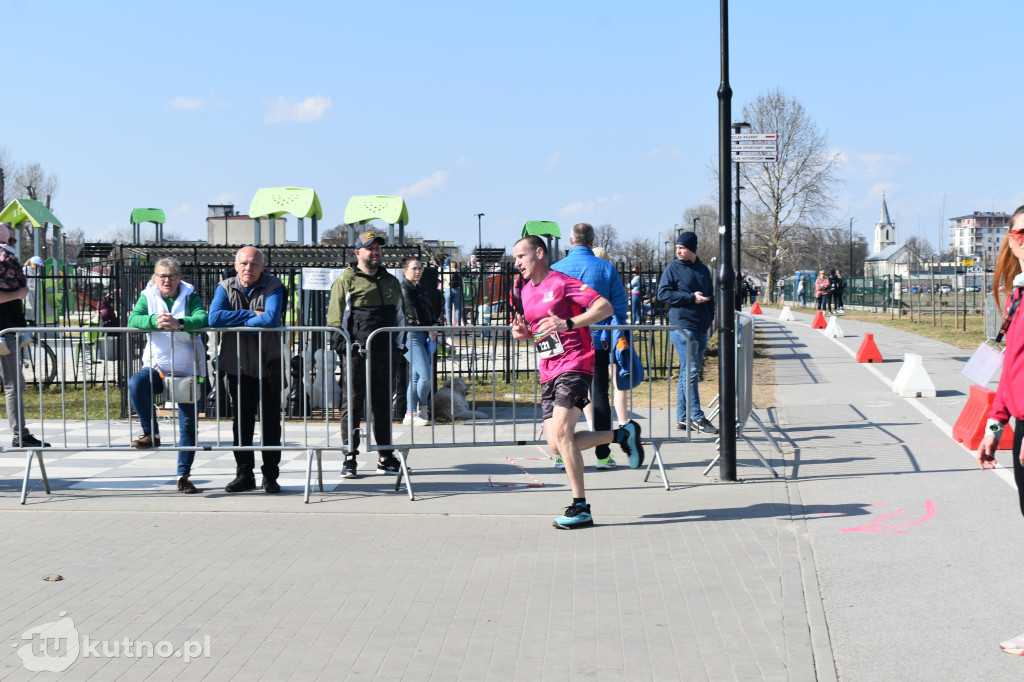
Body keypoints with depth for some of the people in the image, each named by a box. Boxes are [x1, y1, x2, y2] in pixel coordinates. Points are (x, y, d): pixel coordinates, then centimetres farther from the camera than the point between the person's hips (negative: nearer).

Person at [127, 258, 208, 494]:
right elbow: (133, 319, -14)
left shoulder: (190, 297, 1)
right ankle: (151, 433, -15)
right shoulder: (148, 297, 3)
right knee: (136, 383, -33)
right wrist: (155, 321, -34)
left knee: (188, 426, 3)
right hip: (156, 368, 0)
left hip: (186, 371, 0)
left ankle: (183, 476, 16)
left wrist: (178, 323, -37)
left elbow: (202, 318, -18)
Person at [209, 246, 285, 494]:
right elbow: (214, 318, -16)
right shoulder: (225, 288, 1)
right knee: (241, 420, 8)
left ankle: (270, 476, 9)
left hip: (268, 365, -2)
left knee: (270, 421, 2)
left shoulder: (273, 287, -7)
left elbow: (271, 319, -24)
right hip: (238, 365, 3)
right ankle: (244, 474, 16)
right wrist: (252, 314, -17)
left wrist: (236, 322, -14)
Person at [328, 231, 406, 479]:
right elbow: (335, 319, -4)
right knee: (352, 406, -2)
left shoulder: (391, 281, 18)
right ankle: (350, 459, 3)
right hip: (356, 354, -5)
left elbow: (400, 315, 24)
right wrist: (342, 348, -12)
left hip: (385, 354, 5)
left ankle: (386, 457, 17)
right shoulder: (346, 281, 1)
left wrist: (399, 345, 14)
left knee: (384, 405, 10)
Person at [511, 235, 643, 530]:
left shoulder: (561, 282, -8)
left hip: (574, 366, -8)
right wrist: (522, 332, 5)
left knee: (561, 432, -20)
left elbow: (605, 307, -15)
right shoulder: (524, 290, 16)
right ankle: (622, 434, 19)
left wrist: (568, 323, -26)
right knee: (556, 446, 0)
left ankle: (581, 508, -12)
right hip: (548, 373, 8)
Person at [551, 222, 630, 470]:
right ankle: (603, 455, 6)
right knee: (599, 397, 5)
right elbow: (618, 309, 1)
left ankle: (562, 455, 7)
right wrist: (618, 343, 8)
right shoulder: (607, 269, -1)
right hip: (598, 342, 0)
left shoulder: (556, 269, -1)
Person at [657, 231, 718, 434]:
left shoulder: (703, 270, 15)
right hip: (682, 327, -6)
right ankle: (697, 417, -10)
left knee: (689, 373, 9)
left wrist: (710, 318, 9)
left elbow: (709, 296, 23)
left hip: (701, 329, 6)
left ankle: (682, 417, 14)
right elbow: (663, 293, -9)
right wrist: (691, 297, -14)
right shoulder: (673, 268, -1)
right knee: (690, 372, -10)